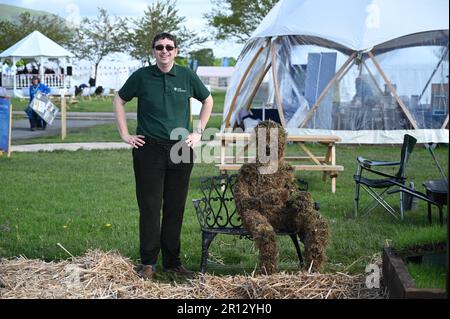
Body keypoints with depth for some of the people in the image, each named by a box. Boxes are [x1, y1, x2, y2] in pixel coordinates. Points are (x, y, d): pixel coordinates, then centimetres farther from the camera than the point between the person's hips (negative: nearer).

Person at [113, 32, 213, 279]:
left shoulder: (187, 76, 4)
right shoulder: (142, 76, -1)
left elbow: (207, 101, 18)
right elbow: (119, 101, 11)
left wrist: (198, 132, 10)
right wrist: (125, 135, 4)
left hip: (181, 149, 2)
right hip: (148, 148, -2)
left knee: (175, 208, 7)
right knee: (149, 207, 0)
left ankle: (172, 261, 18)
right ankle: (148, 262, 10)